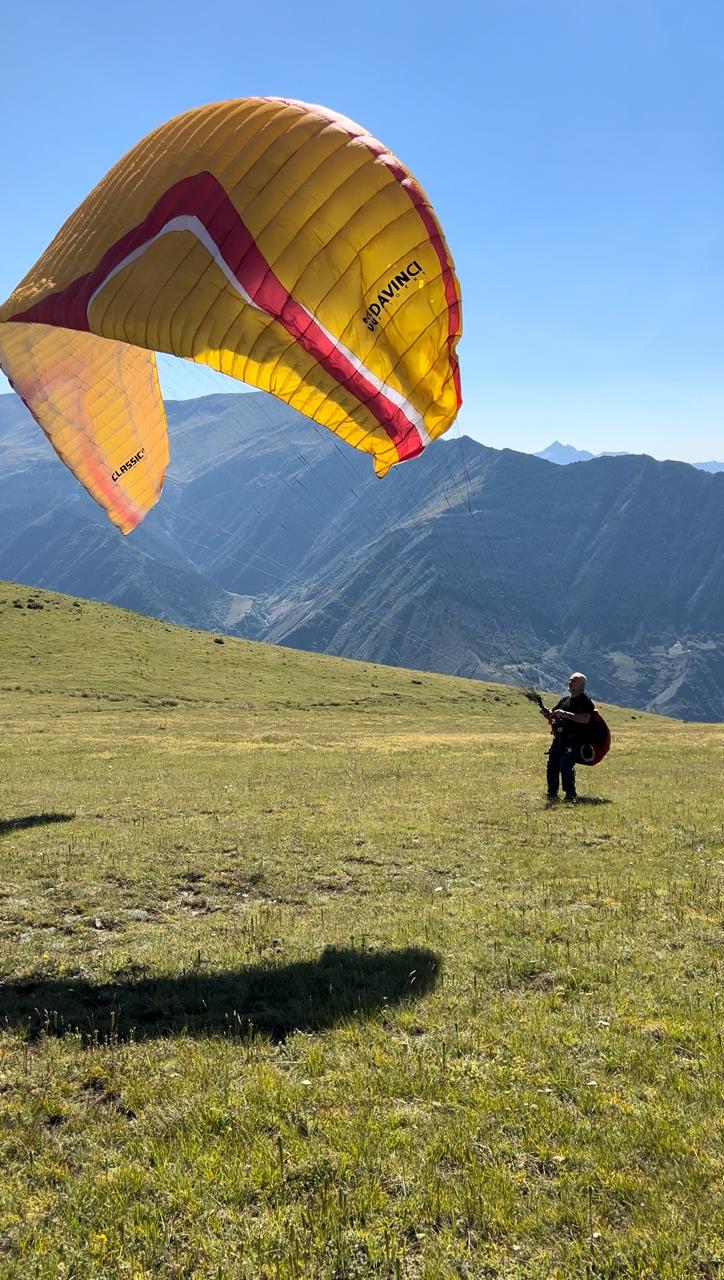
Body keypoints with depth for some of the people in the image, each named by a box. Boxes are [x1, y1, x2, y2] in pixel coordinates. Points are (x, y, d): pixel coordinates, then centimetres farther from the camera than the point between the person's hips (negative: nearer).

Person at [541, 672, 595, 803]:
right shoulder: (564, 699, 19)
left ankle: (570, 796, -9)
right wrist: (546, 713, -4)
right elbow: (553, 716, 20)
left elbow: (585, 719, -21)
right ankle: (552, 795, 17)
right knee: (552, 766, 5)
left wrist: (565, 714, -25)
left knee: (566, 767, -18)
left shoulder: (586, 701, -4)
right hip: (558, 739, 7)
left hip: (574, 742, -7)